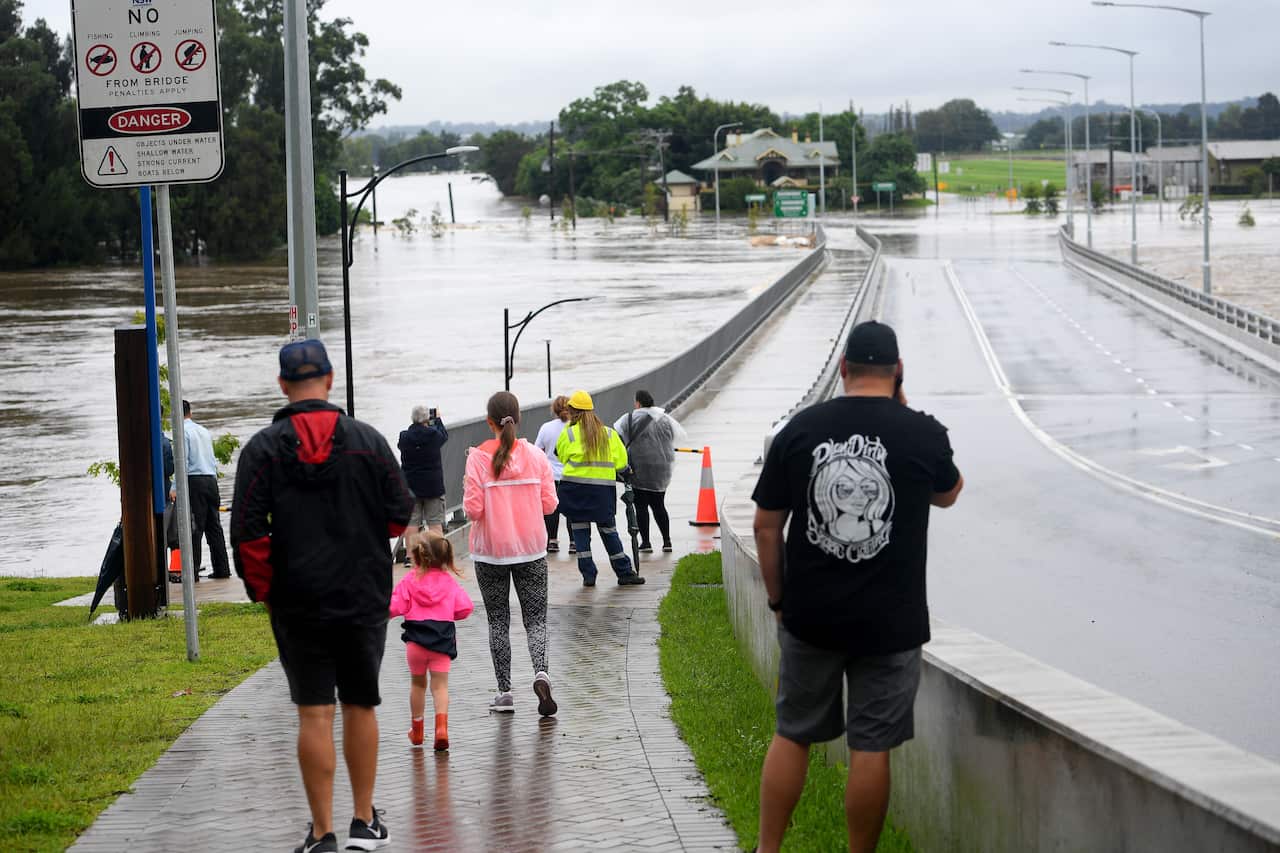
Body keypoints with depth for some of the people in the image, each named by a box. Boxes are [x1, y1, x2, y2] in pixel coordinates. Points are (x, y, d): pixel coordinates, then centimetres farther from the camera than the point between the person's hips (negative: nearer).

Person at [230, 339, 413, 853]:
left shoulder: (263, 448, -4)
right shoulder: (367, 440, -2)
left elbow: (248, 532, -9)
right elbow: (400, 514, 1)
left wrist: (263, 591, 2)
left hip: (297, 602, -1)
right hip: (364, 597, 1)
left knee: (314, 714, 1)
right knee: (361, 706, 13)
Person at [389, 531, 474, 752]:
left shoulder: (409, 581, -3)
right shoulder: (449, 582, 4)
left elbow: (395, 607, -10)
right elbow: (465, 608, 1)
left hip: (416, 640, 0)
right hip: (442, 639, 0)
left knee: (418, 684, 16)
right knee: (440, 685, 0)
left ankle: (417, 730, 27)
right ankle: (442, 726, -21)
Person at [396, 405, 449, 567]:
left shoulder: (404, 437, -7)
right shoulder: (434, 435, -12)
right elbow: (444, 435, 10)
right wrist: (438, 419, 24)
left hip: (410, 486, 2)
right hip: (433, 486, -2)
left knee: (411, 521, 5)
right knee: (435, 521, 4)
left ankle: (409, 555, 3)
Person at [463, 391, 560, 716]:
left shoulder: (478, 458, -11)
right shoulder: (536, 456, -4)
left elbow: (473, 509, -13)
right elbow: (549, 504, -2)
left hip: (490, 553, -1)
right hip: (531, 550, 1)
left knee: (498, 621, 10)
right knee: (535, 618, 7)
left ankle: (504, 692, 10)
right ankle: (540, 672, -19)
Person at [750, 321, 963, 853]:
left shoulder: (800, 429, -4)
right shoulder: (923, 433, -8)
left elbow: (766, 526, 0)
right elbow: (947, 494, 14)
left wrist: (778, 598, 12)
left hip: (810, 616, 2)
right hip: (890, 623, -2)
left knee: (792, 735, 14)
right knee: (871, 748, 6)